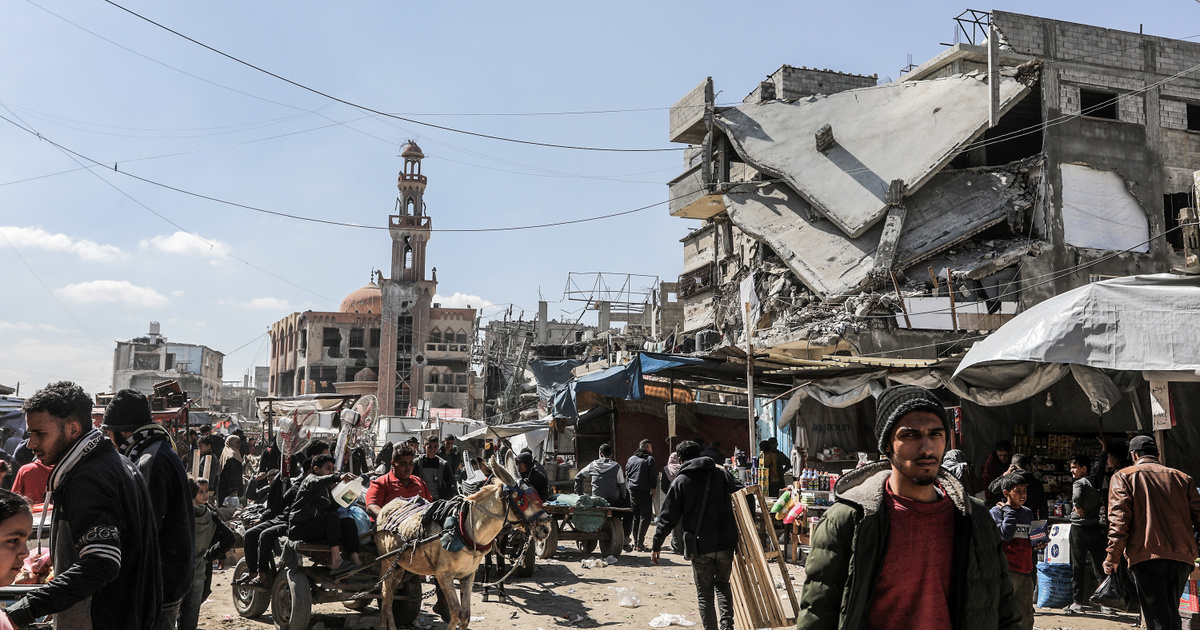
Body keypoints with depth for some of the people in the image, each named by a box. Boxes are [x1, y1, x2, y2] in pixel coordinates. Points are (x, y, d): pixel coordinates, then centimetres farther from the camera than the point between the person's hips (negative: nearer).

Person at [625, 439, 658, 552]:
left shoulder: (631, 459, 14)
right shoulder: (650, 459, -3)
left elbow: (627, 475, 14)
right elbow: (653, 476, -8)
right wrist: (653, 489, 1)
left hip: (632, 491, 6)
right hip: (645, 492, -6)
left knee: (635, 516, 13)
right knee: (645, 517, -1)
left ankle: (635, 542, 12)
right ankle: (640, 544, -7)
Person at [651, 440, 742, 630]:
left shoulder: (680, 481, -2)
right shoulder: (722, 474, 5)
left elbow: (668, 517, -3)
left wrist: (656, 545, 5)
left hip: (700, 546, -3)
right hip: (725, 543, 3)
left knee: (704, 593, 9)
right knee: (722, 584, 21)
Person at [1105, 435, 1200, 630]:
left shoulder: (1123, 476, 7)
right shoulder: (1182, 478, 18)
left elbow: (1119, 517, -4)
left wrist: (1113, 557, -5)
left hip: (1148, 555, -4)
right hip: (1182, 556, 4)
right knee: (1171, 614, 18)